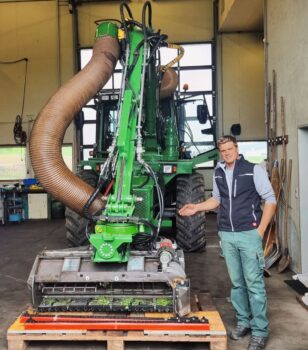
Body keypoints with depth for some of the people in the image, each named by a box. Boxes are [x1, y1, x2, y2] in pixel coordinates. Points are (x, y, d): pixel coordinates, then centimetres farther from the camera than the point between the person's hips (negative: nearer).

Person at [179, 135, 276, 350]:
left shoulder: (254, 170, -5)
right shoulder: (218, 173, 10)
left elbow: (270, 199, -4)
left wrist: (260, 230, -9)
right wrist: (196, 208, 9)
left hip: (249, 233, -5)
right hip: (227, 235, 5)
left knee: (254, 283, -2)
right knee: (237, 282, 13)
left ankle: (260, 331, 9)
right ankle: (243, 322, 27)